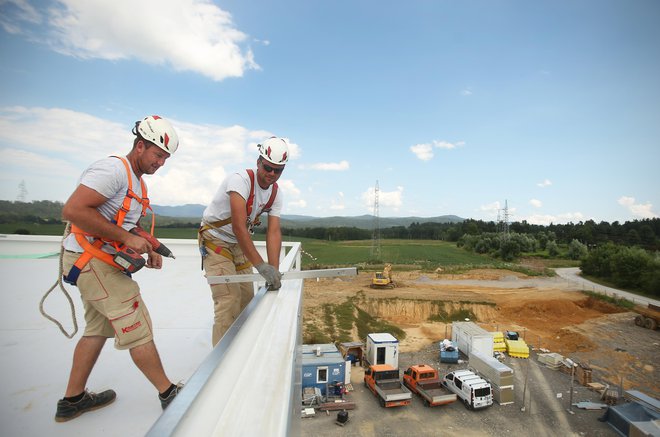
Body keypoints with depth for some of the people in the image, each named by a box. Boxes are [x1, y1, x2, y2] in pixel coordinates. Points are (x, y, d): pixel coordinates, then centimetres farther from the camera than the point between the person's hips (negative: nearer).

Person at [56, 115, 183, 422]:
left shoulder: (138, 181, 14)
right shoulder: (114, 169, -18)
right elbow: (72, 210, -26)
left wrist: (148, 250, 7)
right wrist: (127, 238, -24)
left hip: (104, 263, 10)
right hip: (92, 260, -10)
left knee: (99, 328, 18)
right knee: (138, 328, -4)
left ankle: (72, 400, 33)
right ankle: (169, 394, 9)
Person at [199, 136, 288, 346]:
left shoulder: (276, 192, -6)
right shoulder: (240, 180, -27)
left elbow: (274, 232, -13)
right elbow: (239, 227, -37)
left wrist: (274, 270, -25)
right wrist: (260, 265, -42)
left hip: (240, 243, 7)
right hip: (215, 241, -7)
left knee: (247, 298, 11)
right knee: (229, 300, -15)